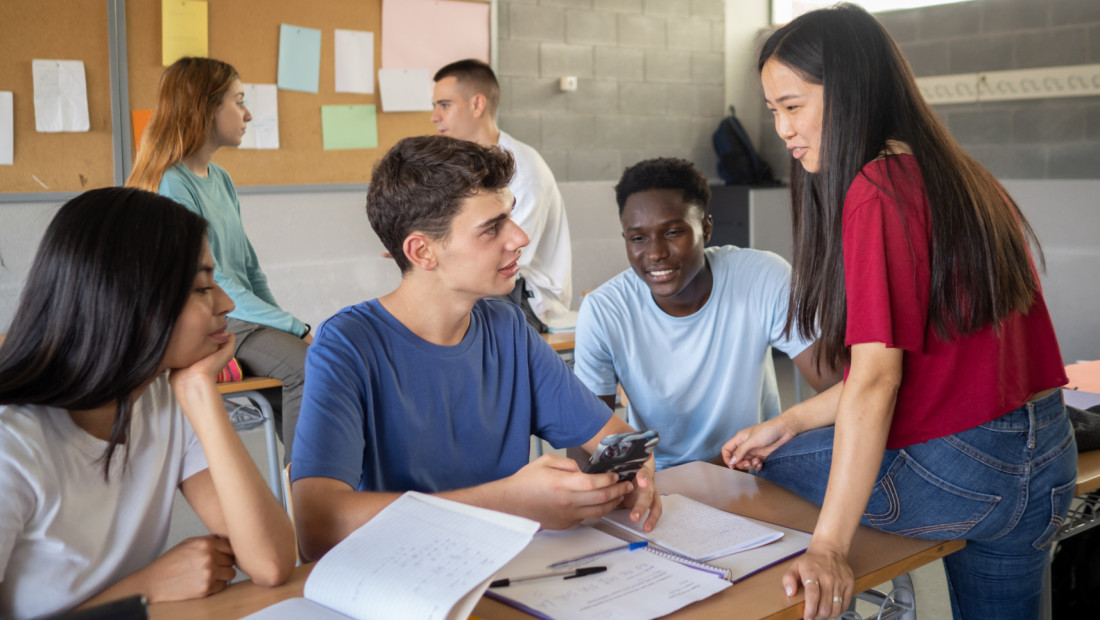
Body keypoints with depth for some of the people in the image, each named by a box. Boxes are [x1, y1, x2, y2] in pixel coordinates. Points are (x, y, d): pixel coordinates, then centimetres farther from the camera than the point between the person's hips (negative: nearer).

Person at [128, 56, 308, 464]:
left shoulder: (220, 179, 14)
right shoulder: (170, 186, -14)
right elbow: (213, 284, -18)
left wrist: (282, 322, 6)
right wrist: (294, 329, -18)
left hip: (246, 319, 9)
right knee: (306, 366, -27)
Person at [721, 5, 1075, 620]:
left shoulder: (877, 190, -17)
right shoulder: (966, 178, 11)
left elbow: (876, 378, -24)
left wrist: (828, 548, -24)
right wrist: (790, 422, 12)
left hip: (957, 468, -9)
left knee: (759, 465, 11)